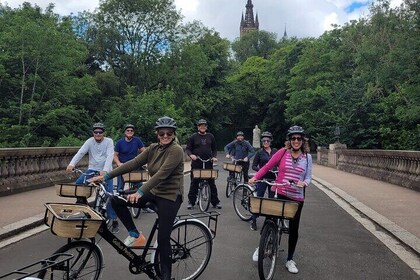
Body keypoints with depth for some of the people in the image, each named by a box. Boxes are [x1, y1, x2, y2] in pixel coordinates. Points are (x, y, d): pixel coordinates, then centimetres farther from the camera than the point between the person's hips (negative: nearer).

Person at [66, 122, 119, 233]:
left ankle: (114, 221, 1)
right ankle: (83, 202, 13)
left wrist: (104, 170, -37)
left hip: (105, 171, -3)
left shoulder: (109, 141, -8)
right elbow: (80, 152, -15)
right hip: (92, 169, 3)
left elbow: (109, 156, -21)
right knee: (78, 184, -14)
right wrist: (71, 164, -33)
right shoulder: (90, 141, -1)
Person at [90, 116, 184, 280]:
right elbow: (133, 163, -3)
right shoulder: (153, 148, 3)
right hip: (154, 192, 7)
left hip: (170, 196, -7)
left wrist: (140, 192, -38)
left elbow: (161, 174, -29)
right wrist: (106, 176, -9)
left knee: (163, 238, -7)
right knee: (116, 200, -4)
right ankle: (135, 235, 8)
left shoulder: (176, 150, -18)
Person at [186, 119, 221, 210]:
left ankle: (215, 202, 15)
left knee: (211, 182, 5)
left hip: (208, 163, 2)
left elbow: (214, 149, 17)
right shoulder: (193, 137, 2)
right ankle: (191, 201, 14)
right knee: (194, 182, 3)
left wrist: (214, 157, 0)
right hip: (196, 163, -2)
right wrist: (191, 155, -17)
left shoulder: (210, 136, 10)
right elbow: (188, 149, 3)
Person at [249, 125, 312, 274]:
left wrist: (304, 183, -22)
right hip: (280, 194, -2)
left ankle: (290, 259, 28)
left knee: (293, 229, 9)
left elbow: (308, 177, 0)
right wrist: (255, 177, -16)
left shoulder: (307, 157, 0)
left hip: (297, 198, 2)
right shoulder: (282, 152, -6)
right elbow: (267, 166, -5)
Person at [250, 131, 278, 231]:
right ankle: (253, 220, 10)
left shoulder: (275, 151, 7)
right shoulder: (259, 152, -1)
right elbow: (254, 166, -1)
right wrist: (261, 169, -20)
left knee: (271, 199, 10)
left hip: (273, 179, 3)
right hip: (262, 179, -3)